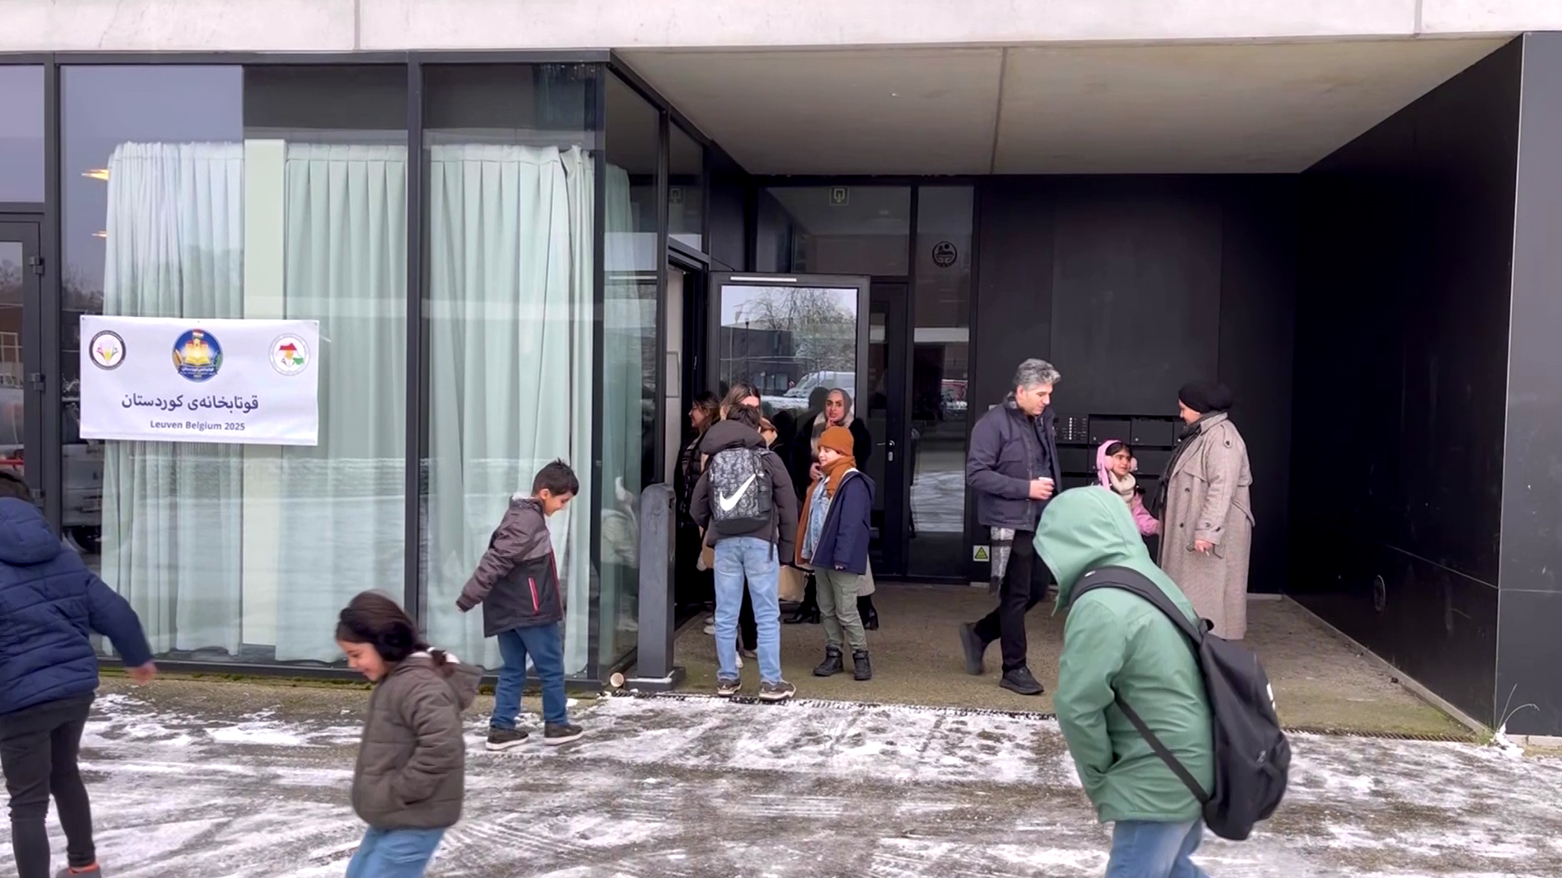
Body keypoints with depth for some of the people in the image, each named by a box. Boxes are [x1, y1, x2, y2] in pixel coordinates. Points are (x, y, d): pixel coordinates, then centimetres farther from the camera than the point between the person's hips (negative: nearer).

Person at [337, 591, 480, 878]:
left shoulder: (418, 684, -24)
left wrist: (400, 792, -25)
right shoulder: (396, 679, 9)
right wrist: (385, 793, 11)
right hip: (393, 817, 11)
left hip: (415, 821, -11)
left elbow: (441, 745, -36)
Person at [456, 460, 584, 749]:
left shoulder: (522, 514, 12)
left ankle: (501, 728, 15)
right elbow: (495, 561, -25)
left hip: (509, 610, 9)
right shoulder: (529, 521, -20)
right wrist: (469, 598, -24)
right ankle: (556, 725, 16)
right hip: (530, 611, -9)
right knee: (551, 667, 5)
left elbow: (498, 557, 20)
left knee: (512, 670, 13)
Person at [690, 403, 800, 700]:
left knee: (726, 615, 9)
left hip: (725, 543, 3)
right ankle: (771, 682, 3)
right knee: (767, 615, 2)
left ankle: (727, 678, 16)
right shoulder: (768, 460, 2)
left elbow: (697, 508, 11)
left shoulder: (715, 462, 10)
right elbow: (788, 506, 0)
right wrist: (786, 546, 7)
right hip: (760, 541, -3)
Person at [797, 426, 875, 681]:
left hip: (841, 560, -9)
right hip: (821, 557, 9)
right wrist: (807, 551, 15)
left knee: (846, 611, -3)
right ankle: (833, 655, 22)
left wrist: (841, 557, -24)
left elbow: (851, 524, -22)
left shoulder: (853, 483, -16)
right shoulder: (822, 480, 13)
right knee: (827, 609, 13)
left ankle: (861, 657, 9)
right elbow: (810, 517, 17)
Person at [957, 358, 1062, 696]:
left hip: (1039, 522, 8)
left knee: (1036, 590, 13)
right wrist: (1026, 488, -20)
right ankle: (1014, 670, 14)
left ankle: (980, 633, 30)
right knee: (1017, 595, 1)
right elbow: (976, 474, -18)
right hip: (1010, 523, -8)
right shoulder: (993, 423, -13)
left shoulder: (1043, 421, 9)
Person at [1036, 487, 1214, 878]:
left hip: (1159, 776, -9)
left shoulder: (1100, 606, -20)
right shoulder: (1154, 583, 8)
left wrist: (1097, 776, -5)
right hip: (1194, 763, 9)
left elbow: (1076, 705, -21)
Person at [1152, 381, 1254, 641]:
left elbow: (1222, 488, -24)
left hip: (1212, 534, -10)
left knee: (1207, 594, -8)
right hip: (1191, 531, 10)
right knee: (1192, 592, 11)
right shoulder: (1201, 435, 16)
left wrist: (1207, 531, -29)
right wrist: (1163, 520, 23)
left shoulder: (1221, 436, -16)